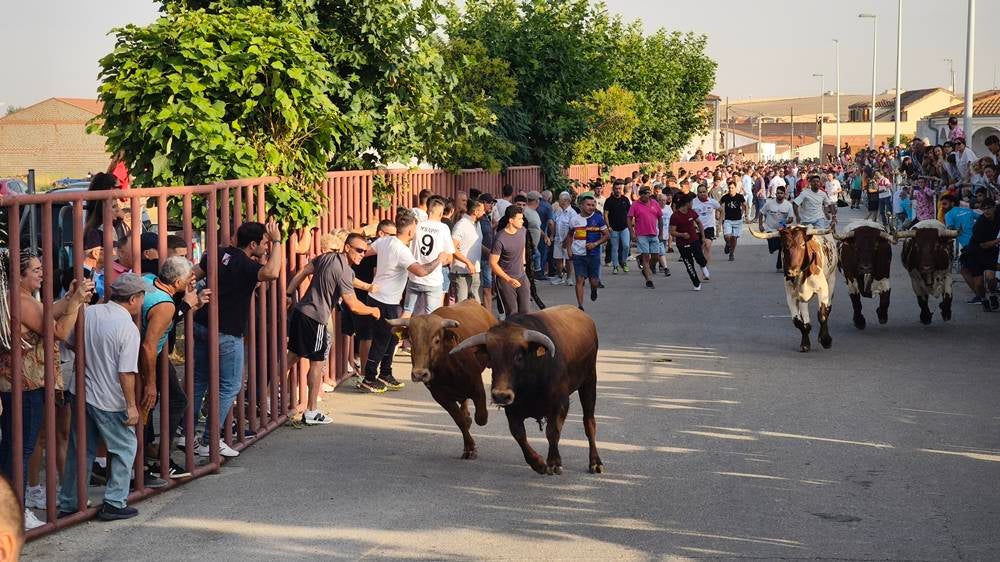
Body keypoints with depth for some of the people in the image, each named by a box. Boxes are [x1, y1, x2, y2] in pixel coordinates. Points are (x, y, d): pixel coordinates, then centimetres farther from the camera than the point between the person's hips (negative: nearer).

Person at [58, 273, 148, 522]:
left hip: (82, 393, 6)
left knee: (80, 449, 17)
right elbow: (126, 373, -19)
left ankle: (69, 502, 23)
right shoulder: (129, 328, -18)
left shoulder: (88, 313, 0)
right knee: (124, 449, 10)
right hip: (109, 401, -6)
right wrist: (131, 405, -11)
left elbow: (70, 342, 11)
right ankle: (114, 503, 10)